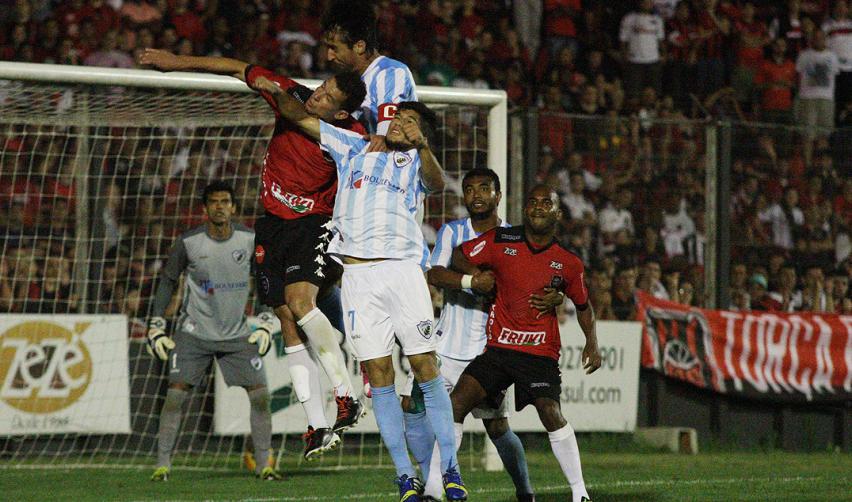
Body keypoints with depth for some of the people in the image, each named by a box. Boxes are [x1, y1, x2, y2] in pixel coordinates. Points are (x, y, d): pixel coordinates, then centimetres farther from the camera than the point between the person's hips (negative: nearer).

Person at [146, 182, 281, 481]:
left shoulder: (249, 240, -4)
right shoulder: (189, 242, -8)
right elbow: (168, 280, 3)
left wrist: (266, 324, 2)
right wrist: (156, 327, -1)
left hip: (237, 333, 2)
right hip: (194, 333, -2)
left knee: (260, 395, -5)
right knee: (175, 394, -12)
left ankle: (263, 465, 6)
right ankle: (162, 465, -6)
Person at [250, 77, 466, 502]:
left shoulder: (416, 160, 13)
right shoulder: (354, 148, 21)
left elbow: (436, 183, -10)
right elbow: (302, 118, 23)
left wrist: (422, 146, -26)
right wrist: (277, 93, 6)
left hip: (402, 269, -2)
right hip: (357, 273, 2)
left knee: (425, 367, -8)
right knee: (379, 372, -4)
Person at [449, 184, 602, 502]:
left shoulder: (568, 264, 2)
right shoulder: (500, 242, 1)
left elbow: (582, 305, 18)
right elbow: (459, 257, 14)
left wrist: (592, 342, 8)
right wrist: (477, 276, -4)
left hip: (541, 353, -2)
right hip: (498, 347, 2)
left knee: (550, 413, -21)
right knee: (456, 403, -11)